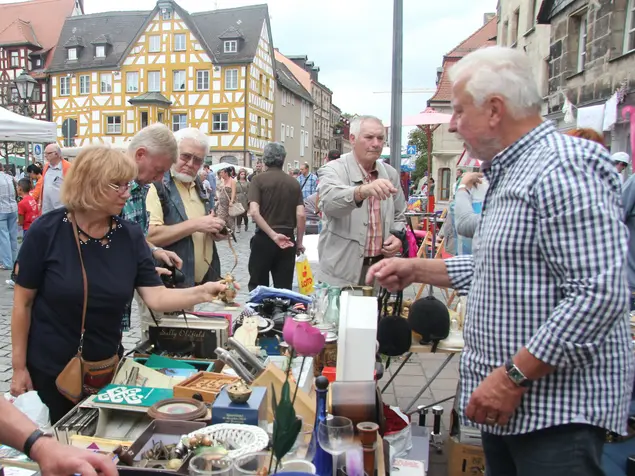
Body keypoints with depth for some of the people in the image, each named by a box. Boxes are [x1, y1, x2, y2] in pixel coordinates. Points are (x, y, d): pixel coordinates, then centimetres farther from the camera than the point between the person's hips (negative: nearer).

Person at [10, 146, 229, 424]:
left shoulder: (131, 237, -7)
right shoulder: (47, 231, -16)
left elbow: (156, 297, -13)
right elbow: (23, 302, -9)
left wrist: (201, 293, -29)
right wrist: (19, 367, -7)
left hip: (107, 367, 3)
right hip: (50, 369, -3)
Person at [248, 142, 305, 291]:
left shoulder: (259, 180, -5)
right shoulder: (294, 182, 3)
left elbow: (254, 212, -18)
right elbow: (300, 215, -4)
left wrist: (273, 235, -17)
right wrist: (299, 242, 5)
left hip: (263, 238, -2)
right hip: (288, 240, 3)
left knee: (258, 286, 11)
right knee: (284, 287, 9)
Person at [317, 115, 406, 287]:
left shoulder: (390, 173, 6)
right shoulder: (333, 169, -10)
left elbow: (399, 217, 18)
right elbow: (329, 201, -32)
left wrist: (398, 236, -4)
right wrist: (363, 190, -50)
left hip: (380, 269, 5)